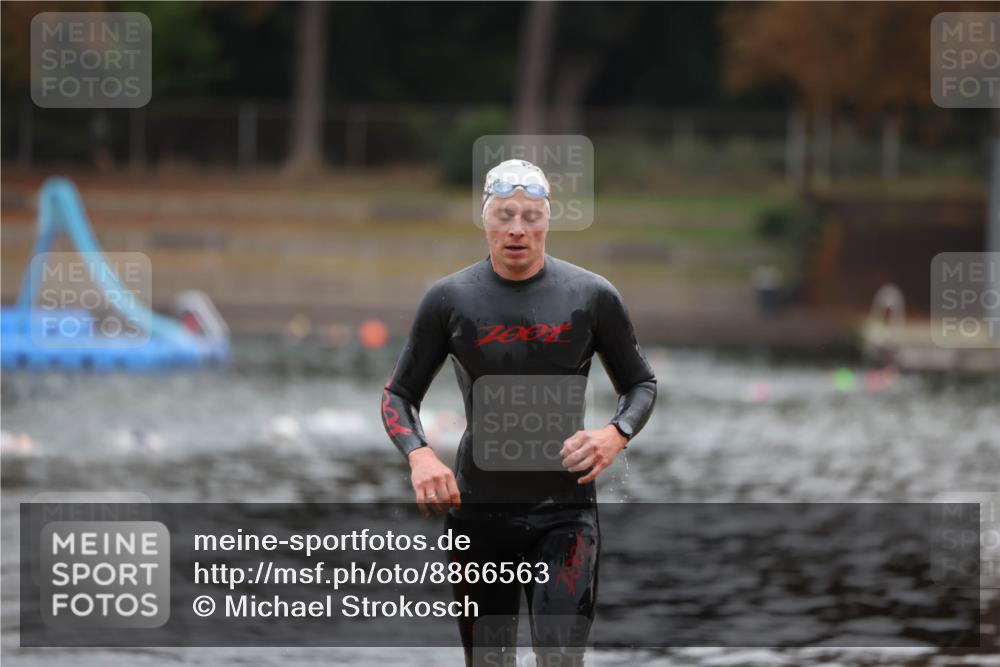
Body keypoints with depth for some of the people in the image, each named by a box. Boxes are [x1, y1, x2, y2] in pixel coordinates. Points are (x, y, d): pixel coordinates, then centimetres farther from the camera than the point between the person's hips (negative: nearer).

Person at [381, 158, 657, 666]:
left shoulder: (592, 296, -1)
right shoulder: (449, 299, 0)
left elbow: (641, 384, 10)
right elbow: (399, 394, 8)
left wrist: (615, 434, -12)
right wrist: (419, 456, -12)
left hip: (564, 509, -1)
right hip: (477, 506, 1)